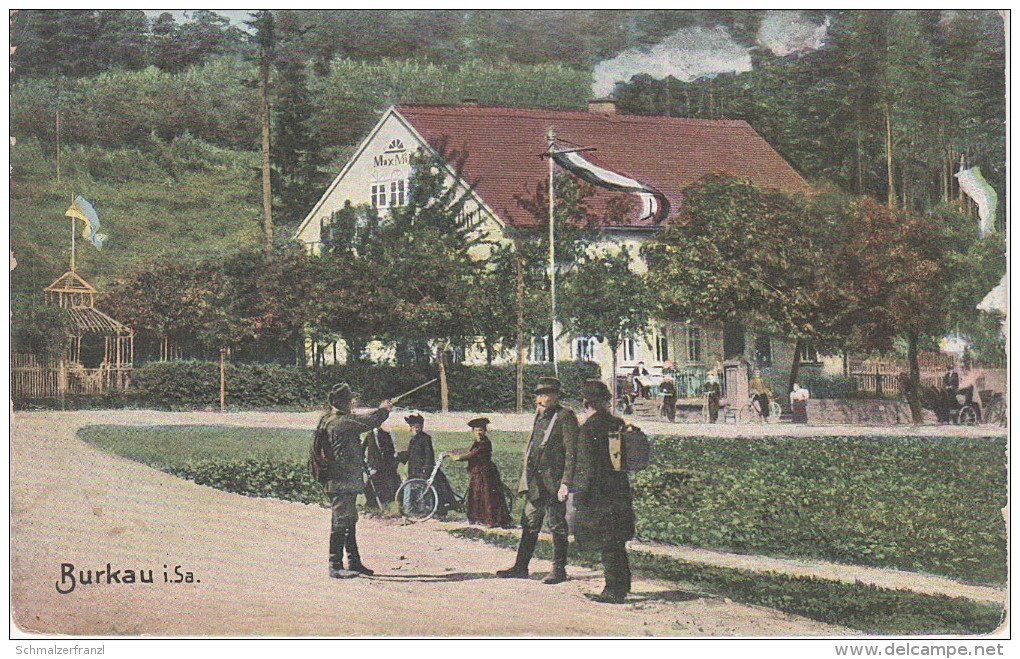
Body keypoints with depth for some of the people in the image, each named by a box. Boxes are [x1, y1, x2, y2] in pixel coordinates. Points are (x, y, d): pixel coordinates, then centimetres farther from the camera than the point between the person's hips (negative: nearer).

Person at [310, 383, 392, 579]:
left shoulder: (328, 421, 12)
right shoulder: (343, 422, -17)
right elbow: (372, 422, -12)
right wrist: (384, 409, 8)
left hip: (340, 481, 11)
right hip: (342, 482, -11)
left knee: (350, 521, 17)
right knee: (341, 522, -7)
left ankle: (354, 563, 25)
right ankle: (335, 567, -4)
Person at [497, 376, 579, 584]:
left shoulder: (565, 417, -10)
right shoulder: (540, 415, 15)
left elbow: (571, 452, -13)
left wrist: (566, 482, -19)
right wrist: (526, 477, 19)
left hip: (554, 480, -8)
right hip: (535, 481, 8)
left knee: (557, 525, 0)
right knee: (529, 523, 10)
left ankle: (559, 570, 7)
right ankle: (520, 567, 16)